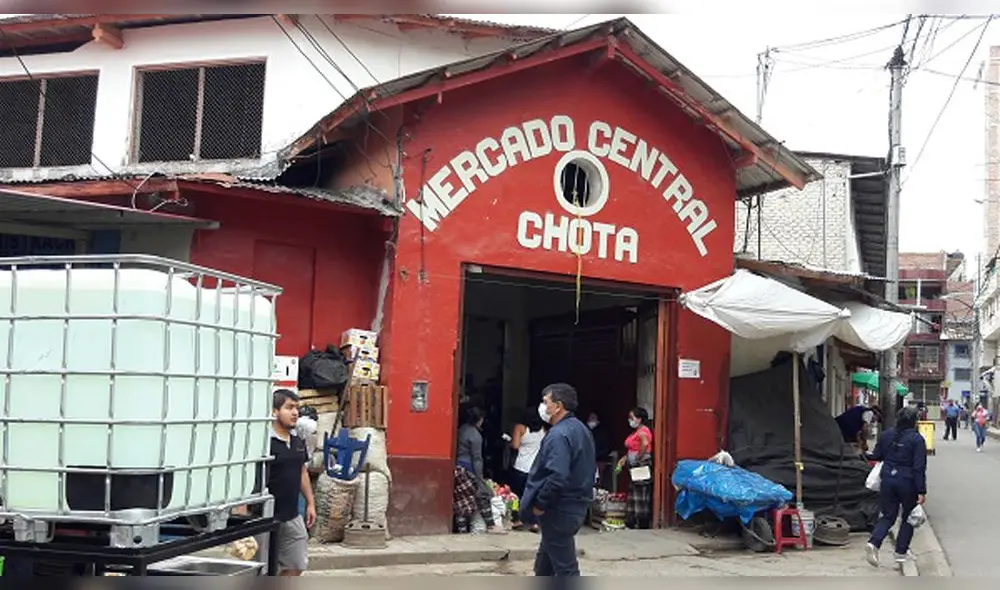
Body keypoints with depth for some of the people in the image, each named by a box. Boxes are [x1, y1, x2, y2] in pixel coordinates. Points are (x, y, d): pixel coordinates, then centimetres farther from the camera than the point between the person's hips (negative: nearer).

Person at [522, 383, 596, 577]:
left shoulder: (559, 434, -21)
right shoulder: (580, 429, 11)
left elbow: (556, 478, -31)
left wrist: (539, 504, -17)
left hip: (559, 511, -10)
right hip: (576, 506, 10)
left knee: (565, 568, -2)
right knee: (545, 561, 22)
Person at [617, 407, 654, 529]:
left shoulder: (643, 431, -15)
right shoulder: (635, 432, 17)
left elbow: (645, 444, -34)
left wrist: (637, 458, -23)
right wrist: (624, 458, 9)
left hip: (642, 467, -10)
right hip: (633, 468, 10)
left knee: (641, 495, -5)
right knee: (633, 494, 13)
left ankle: (643, 523, 0)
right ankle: (631, 522, 19)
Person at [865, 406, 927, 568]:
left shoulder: (886, 435, 2)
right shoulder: (917, 439, -12)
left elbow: (876, 456, 9)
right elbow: (919, 468, -14)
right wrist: (921, 491, -13)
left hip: (887, 480, 4)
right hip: (907, 483, -4)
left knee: (888, 516, 11)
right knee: (908, 518, 15)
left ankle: (873, 543, -11)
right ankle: (901, 552, 18)